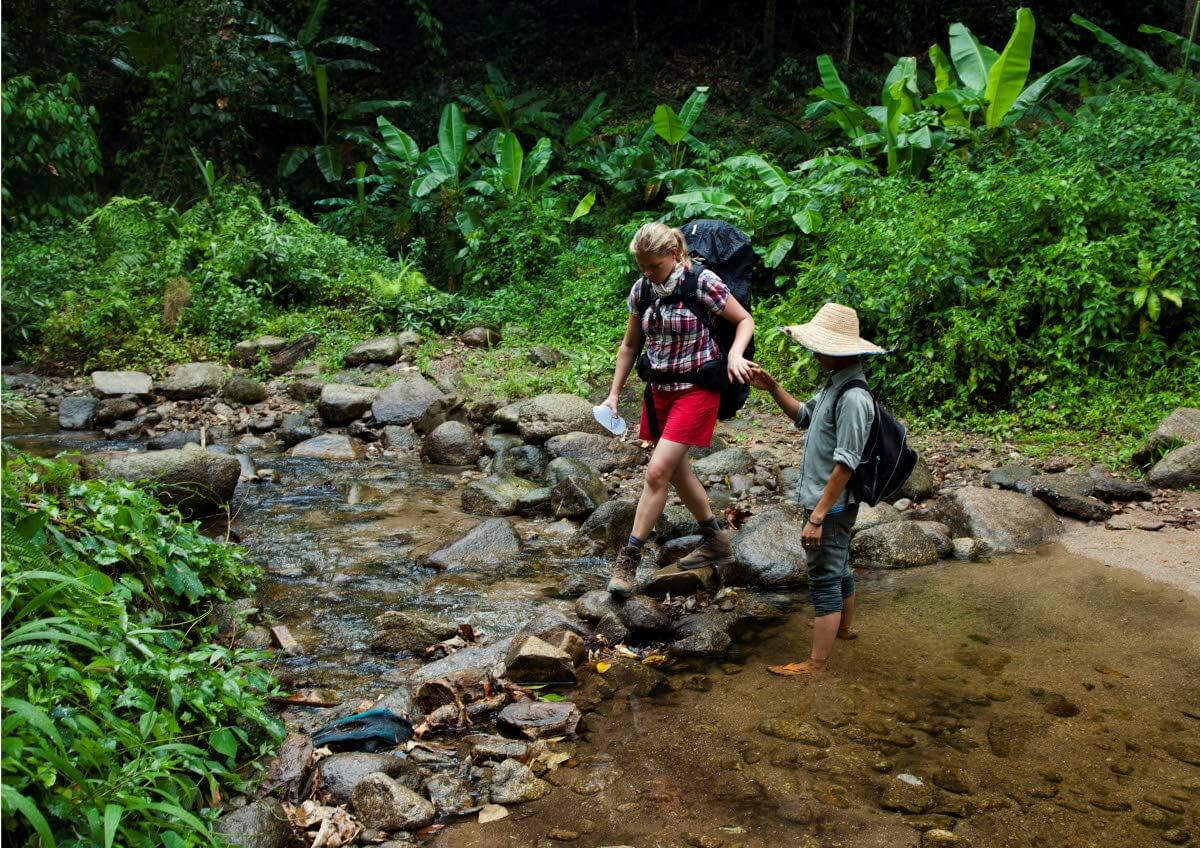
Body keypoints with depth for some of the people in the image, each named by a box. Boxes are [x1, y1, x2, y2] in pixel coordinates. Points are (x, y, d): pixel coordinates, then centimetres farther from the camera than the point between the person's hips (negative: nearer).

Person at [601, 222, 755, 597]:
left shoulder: (702, 282, -14)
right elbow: (629, 346, 12)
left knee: (657, 471, -13)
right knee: (677, 472, 16)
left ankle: (629, 558, -3)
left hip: (696, 389, -7)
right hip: (659, 389, 7)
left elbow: (745, 320, -4)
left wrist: (734, 355, -22)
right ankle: (716, 543, 34)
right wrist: (614, 394, 8)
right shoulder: (641, 290, 2)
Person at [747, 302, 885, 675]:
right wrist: (773, 388, 6)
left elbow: (844, 465, -27)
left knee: (824, 580, -1)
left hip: (831, 506, -10)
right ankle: (844, 625, 49)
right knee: (838, 568, 27)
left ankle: (817, 663, 8)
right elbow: (803, 416, 22)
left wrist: (817, 517, -26)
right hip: (823, 500, 10)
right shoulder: (834, 385, 5)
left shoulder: (853, 398, -26)